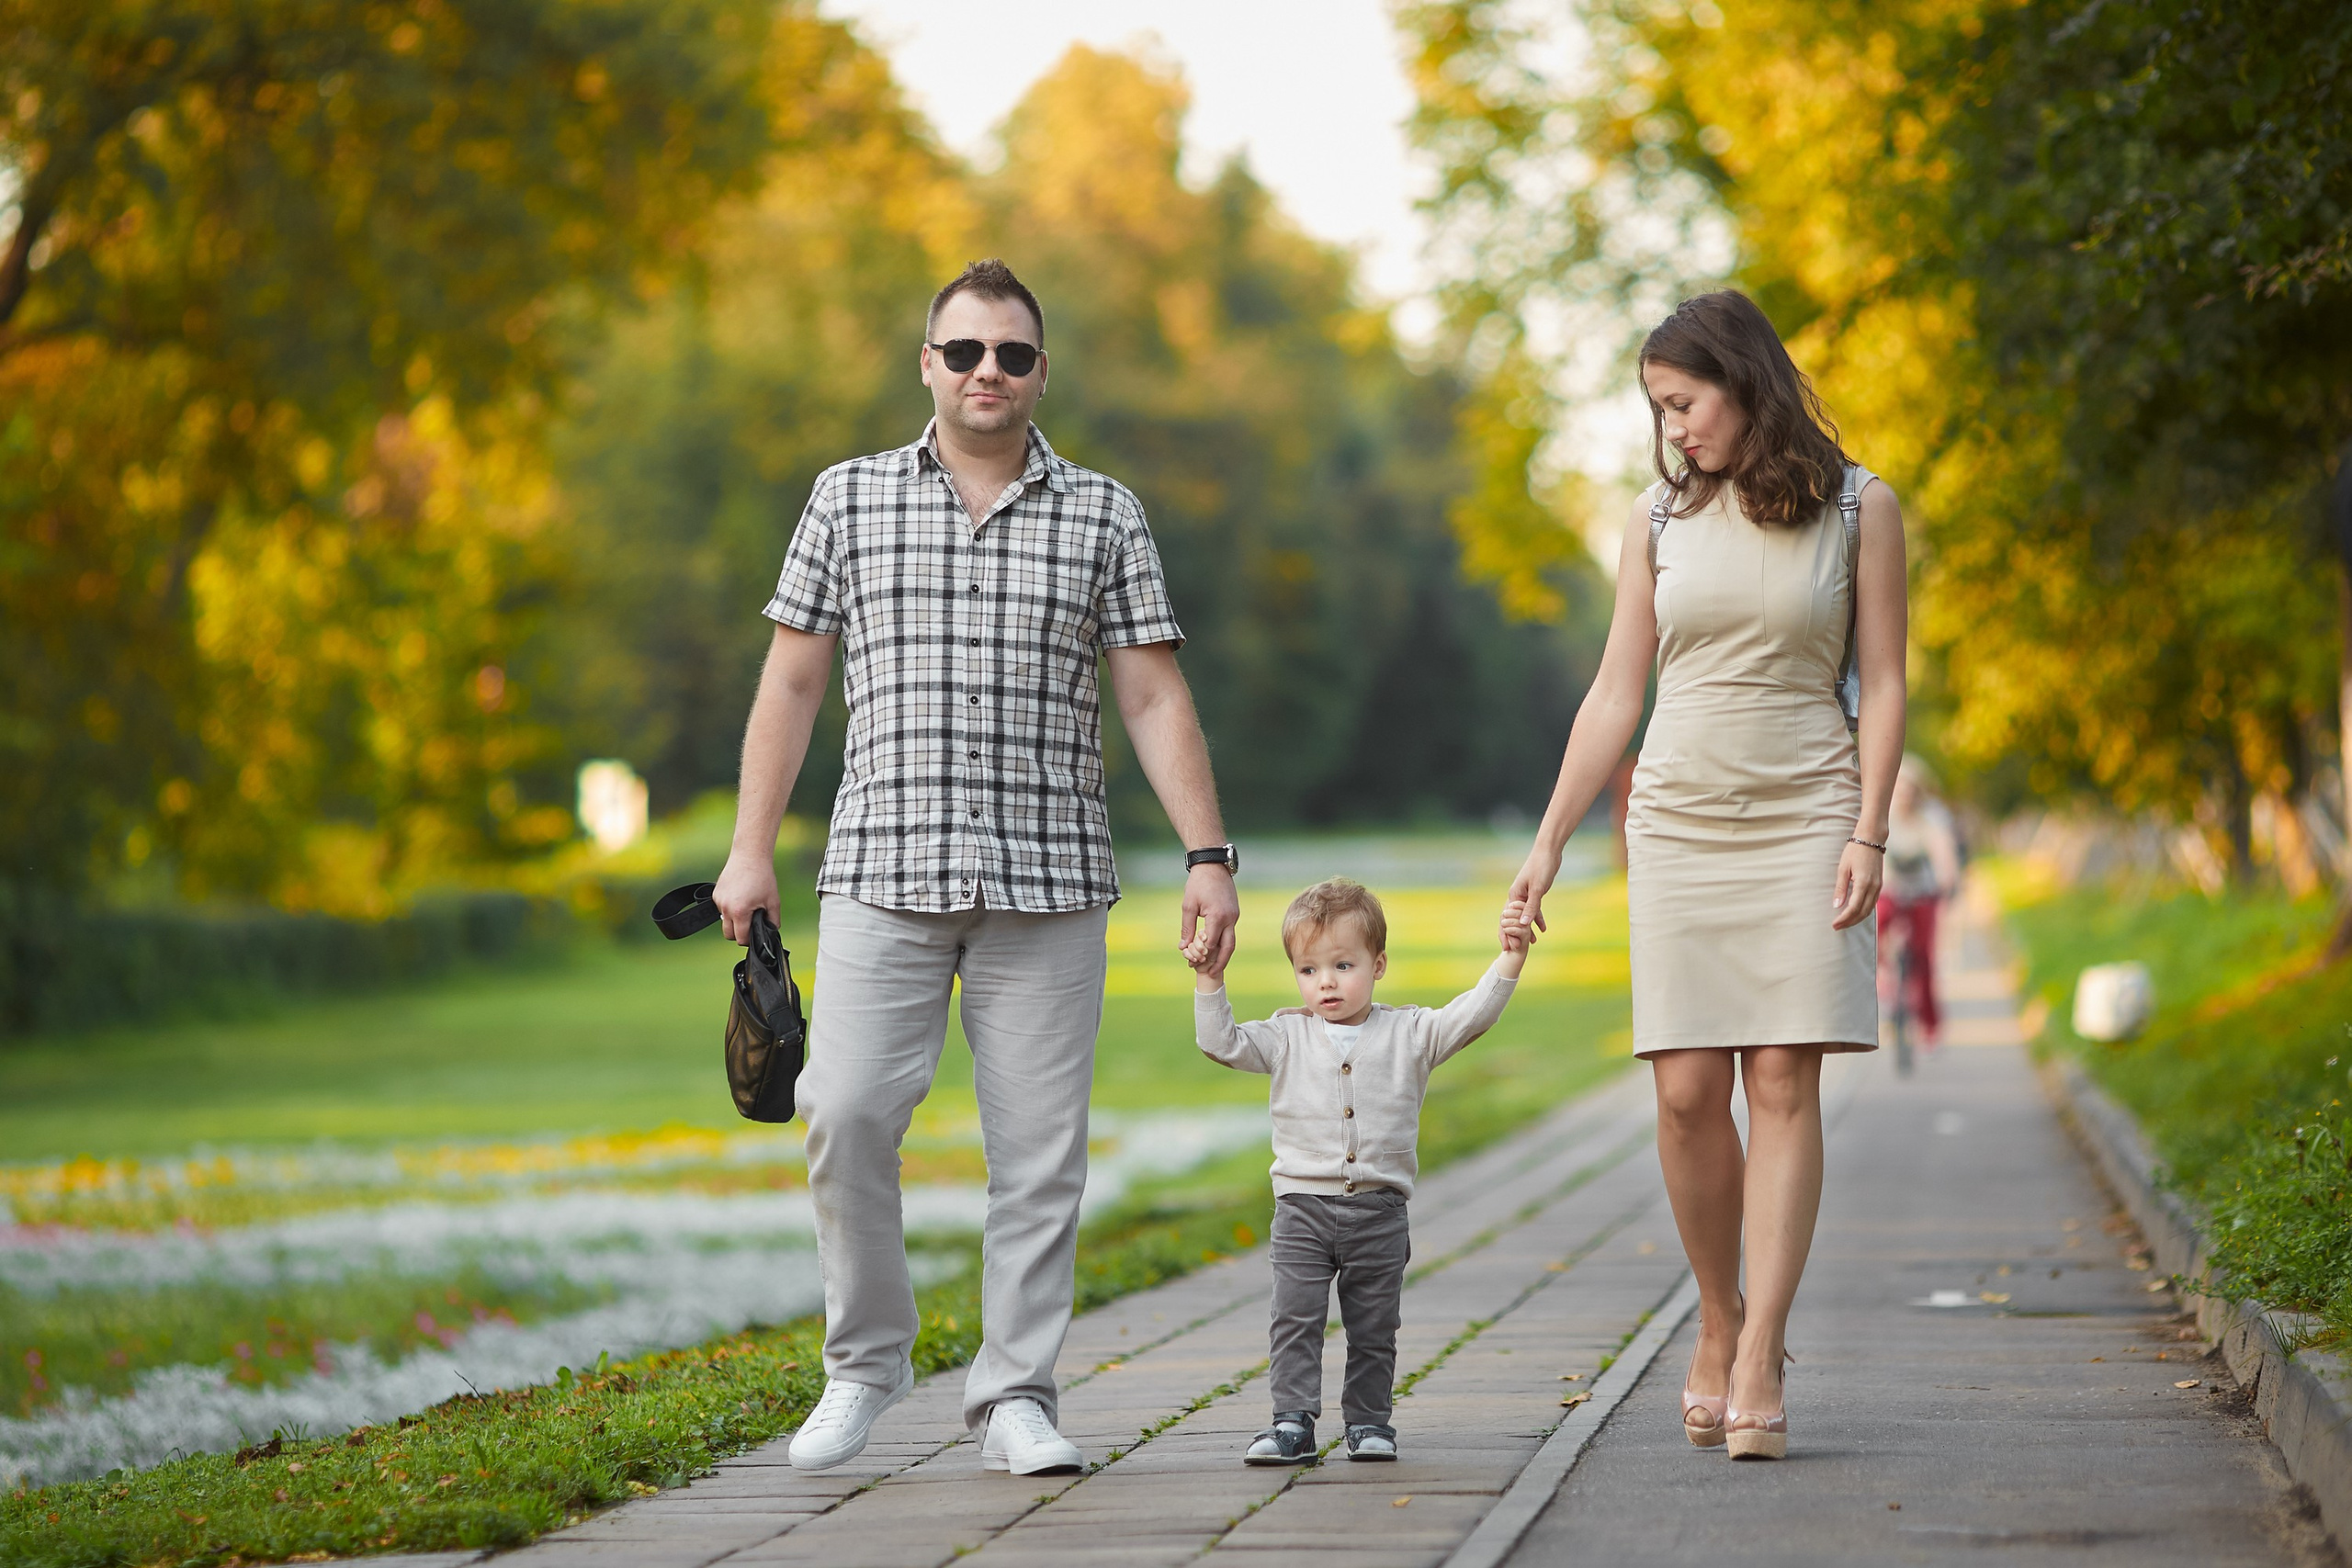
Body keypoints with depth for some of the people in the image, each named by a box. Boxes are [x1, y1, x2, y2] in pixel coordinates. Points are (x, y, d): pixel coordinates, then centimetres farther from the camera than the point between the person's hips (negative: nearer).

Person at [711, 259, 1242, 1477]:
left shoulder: (1104, 517, 8)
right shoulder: (849, 499, 9)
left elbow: (1154, 696, 5)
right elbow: (791, 682, 10)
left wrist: (1208, 856, -4)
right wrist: (751, 849, 4)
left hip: (1048, 879, 0)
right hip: (883, 872, 0)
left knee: (1039, 1145, -1)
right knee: (845, 1112, -10)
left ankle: (1015, 1392, 8)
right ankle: (866, 1362, 8)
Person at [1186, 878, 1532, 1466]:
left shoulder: (1408, 1033, 2)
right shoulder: (1288, 1036, 5)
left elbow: (1471, 1016, -6)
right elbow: (1222, 1043, 0)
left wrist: (1509, 959, -15)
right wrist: (1209, 983, -9)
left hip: (1379, 1212, 0)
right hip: (1302, 1207, 0)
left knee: (1373, 1328, 7)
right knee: (1295, 1319, -5)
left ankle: (1368, 1420, 18)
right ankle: (1293, 1422, -2)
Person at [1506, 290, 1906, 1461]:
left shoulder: (1856, 508, 2)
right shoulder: (1661, 518, 9)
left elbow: (1882, 684, 2)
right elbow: (1615, 695, 12)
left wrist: (1868, 834, -8)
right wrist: (1548, 842, 9)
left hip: (1803, 815, -2)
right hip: (1679, 822, 2)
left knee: (1782, 1082, -9)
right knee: (1687, 1092, -4)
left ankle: (1757, 1368, -11)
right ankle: (1719, 1323, 16)